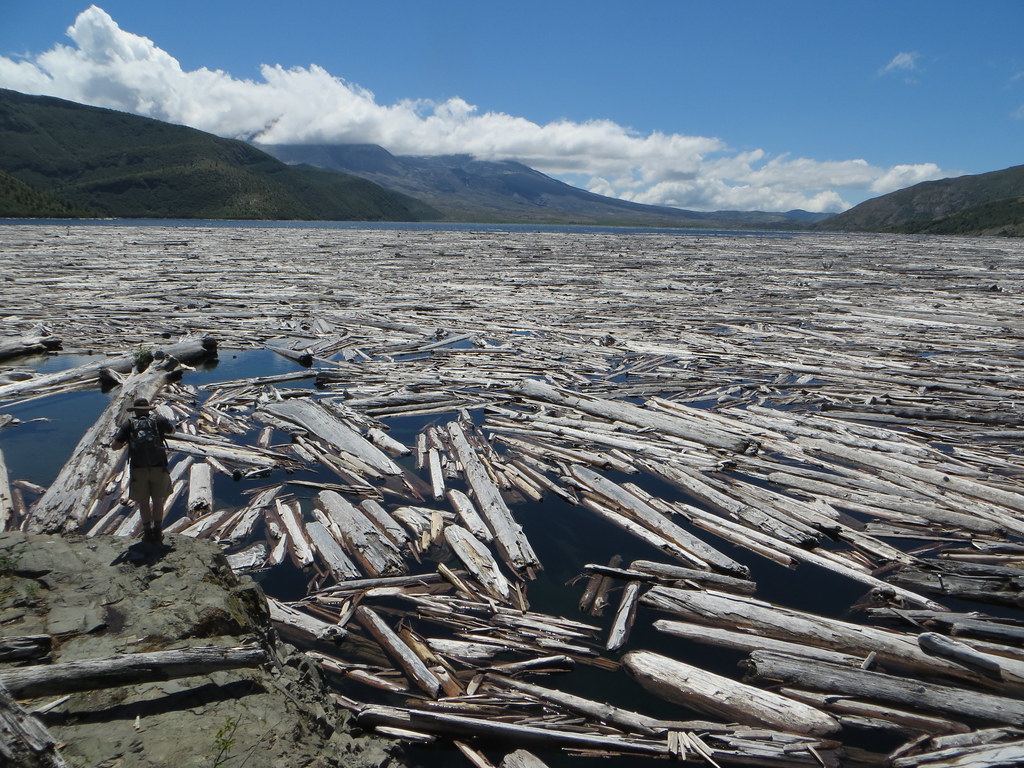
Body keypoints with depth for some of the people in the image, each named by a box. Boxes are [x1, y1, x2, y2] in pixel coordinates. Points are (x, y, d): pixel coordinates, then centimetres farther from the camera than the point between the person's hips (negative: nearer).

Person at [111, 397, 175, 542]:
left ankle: (148, 531, 18)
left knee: (143, 502, 15)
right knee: (158, 501, 15)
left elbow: (114, 446, -3)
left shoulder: (129, 424, 3)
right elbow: (172, 430, 26)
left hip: (138, 470, 0)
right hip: (159, 468, 0)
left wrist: (126, 441, 18)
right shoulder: (158, 420, 5)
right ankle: (157, 531, 18)